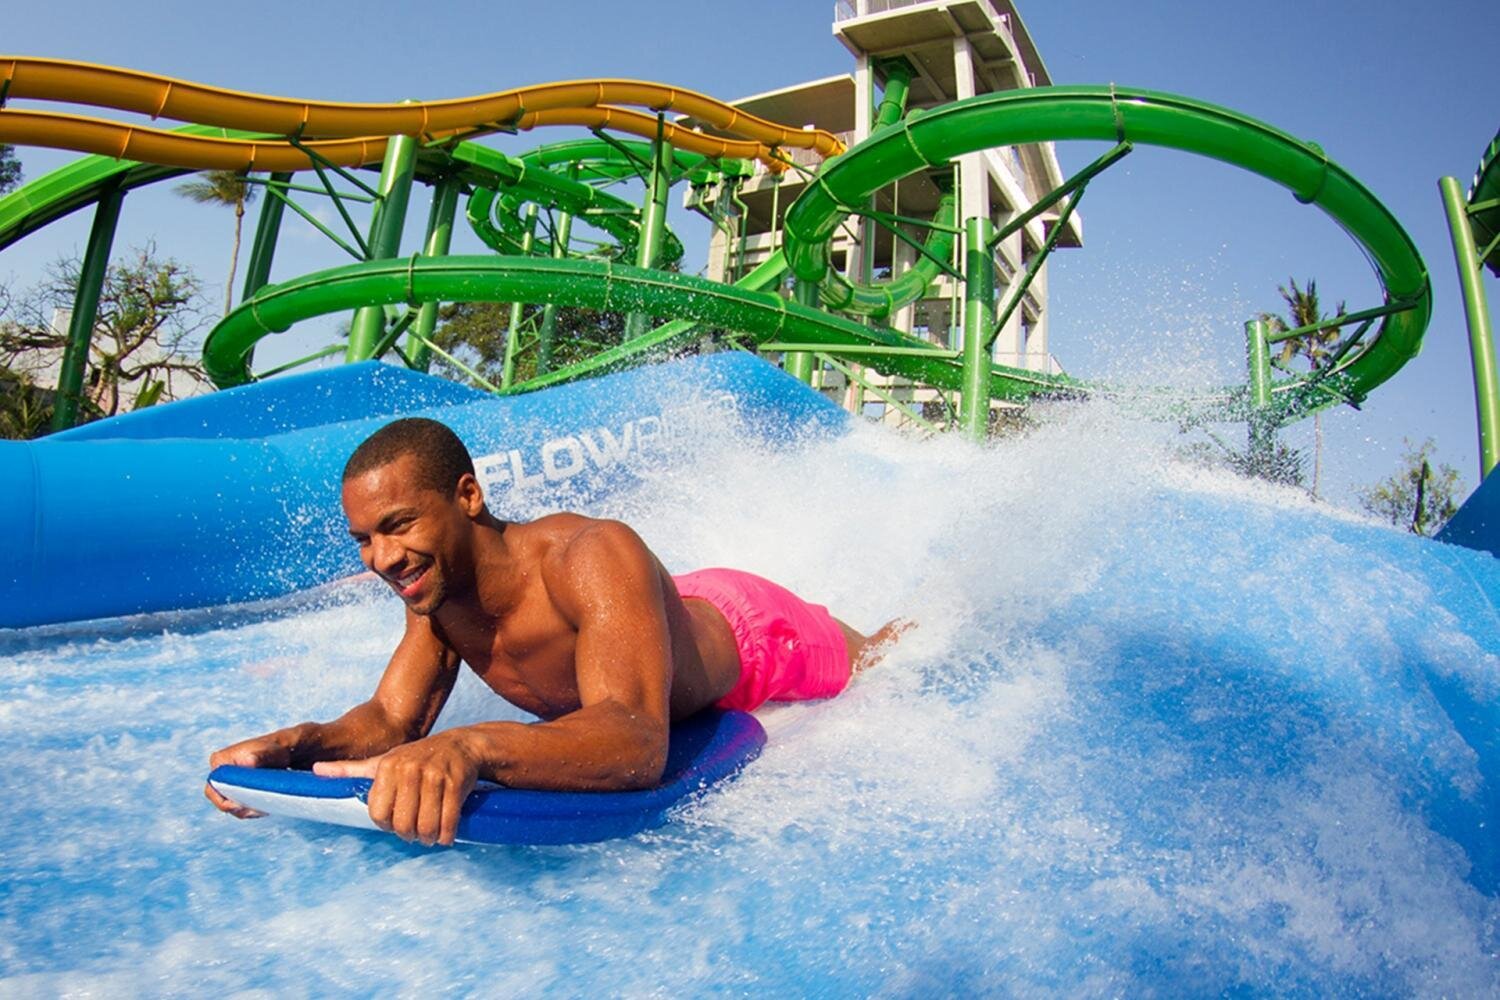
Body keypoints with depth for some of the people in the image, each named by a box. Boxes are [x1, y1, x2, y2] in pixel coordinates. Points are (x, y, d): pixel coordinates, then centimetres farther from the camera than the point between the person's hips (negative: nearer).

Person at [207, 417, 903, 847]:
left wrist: (468, 748, -78)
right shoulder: (435, 590, -25)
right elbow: (392, 720, -18)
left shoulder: (595, 559, -50)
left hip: (754, 640, -6)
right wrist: (293, 744, -40)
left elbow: (639, 742, -61)